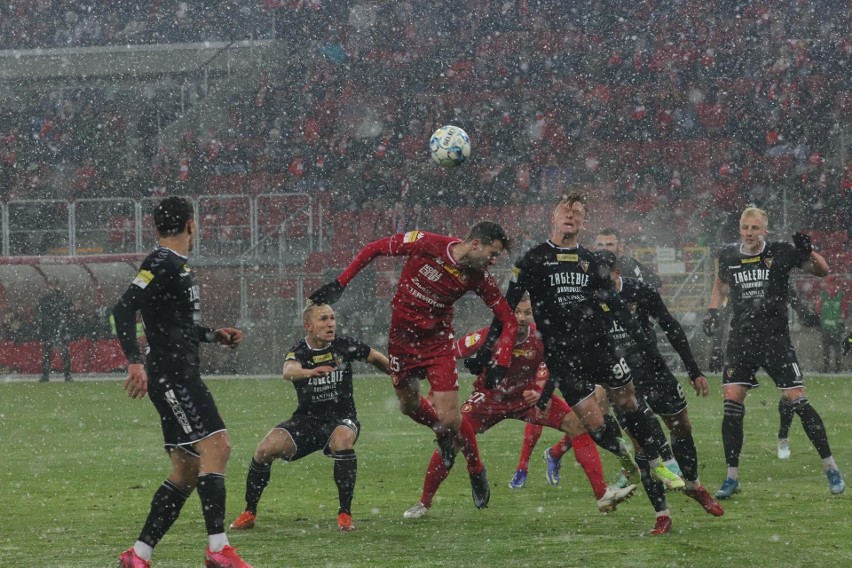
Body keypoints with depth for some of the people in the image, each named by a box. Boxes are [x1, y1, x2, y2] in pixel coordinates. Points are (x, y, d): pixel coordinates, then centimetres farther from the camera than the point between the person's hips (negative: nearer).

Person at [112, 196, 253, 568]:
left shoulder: (177, 266, 20)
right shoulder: (161, 264, -10)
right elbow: (123, 310, -21)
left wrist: (213, 335, 24)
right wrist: (135, 362, -30)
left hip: (182, 376, 10)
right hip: (171, 373, -10)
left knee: (187, 469, 8)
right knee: (216, 445, -17)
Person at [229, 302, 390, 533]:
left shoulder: (344, 345, -6)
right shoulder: (299, 351, -9)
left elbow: (376, 358, 13)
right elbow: (288, 371, -33)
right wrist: (310, 371, -54)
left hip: (341, 419, -1)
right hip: (307, 419, 1)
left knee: (341, 440, -37)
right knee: (266, 448, -20)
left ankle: (345, 514, -26)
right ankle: (249, 513, 0)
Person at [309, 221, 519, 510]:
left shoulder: (478, 278, -15)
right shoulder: (425, 244, -21)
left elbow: (508, 320, -6)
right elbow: (374, 249, -9)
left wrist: (501, 362, -18)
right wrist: (339, 283, -12)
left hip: (437, 342, -1)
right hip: (401, 338, 1)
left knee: (448, 416, -10)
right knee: (409, 405, 14)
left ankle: (476, 471, 15)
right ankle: (443, 434, 47)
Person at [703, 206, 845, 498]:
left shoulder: (781, 252, -4)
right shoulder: (727, 257, 5)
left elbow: (822, 271, 3)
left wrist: (808, 252, -16)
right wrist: (712, 311, 9)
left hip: (776, 340, -3)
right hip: (740, 340, 3)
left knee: (798, 401, -6)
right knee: (731, 404, -5)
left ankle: (831, 468, 5)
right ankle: (732, 477, 5)